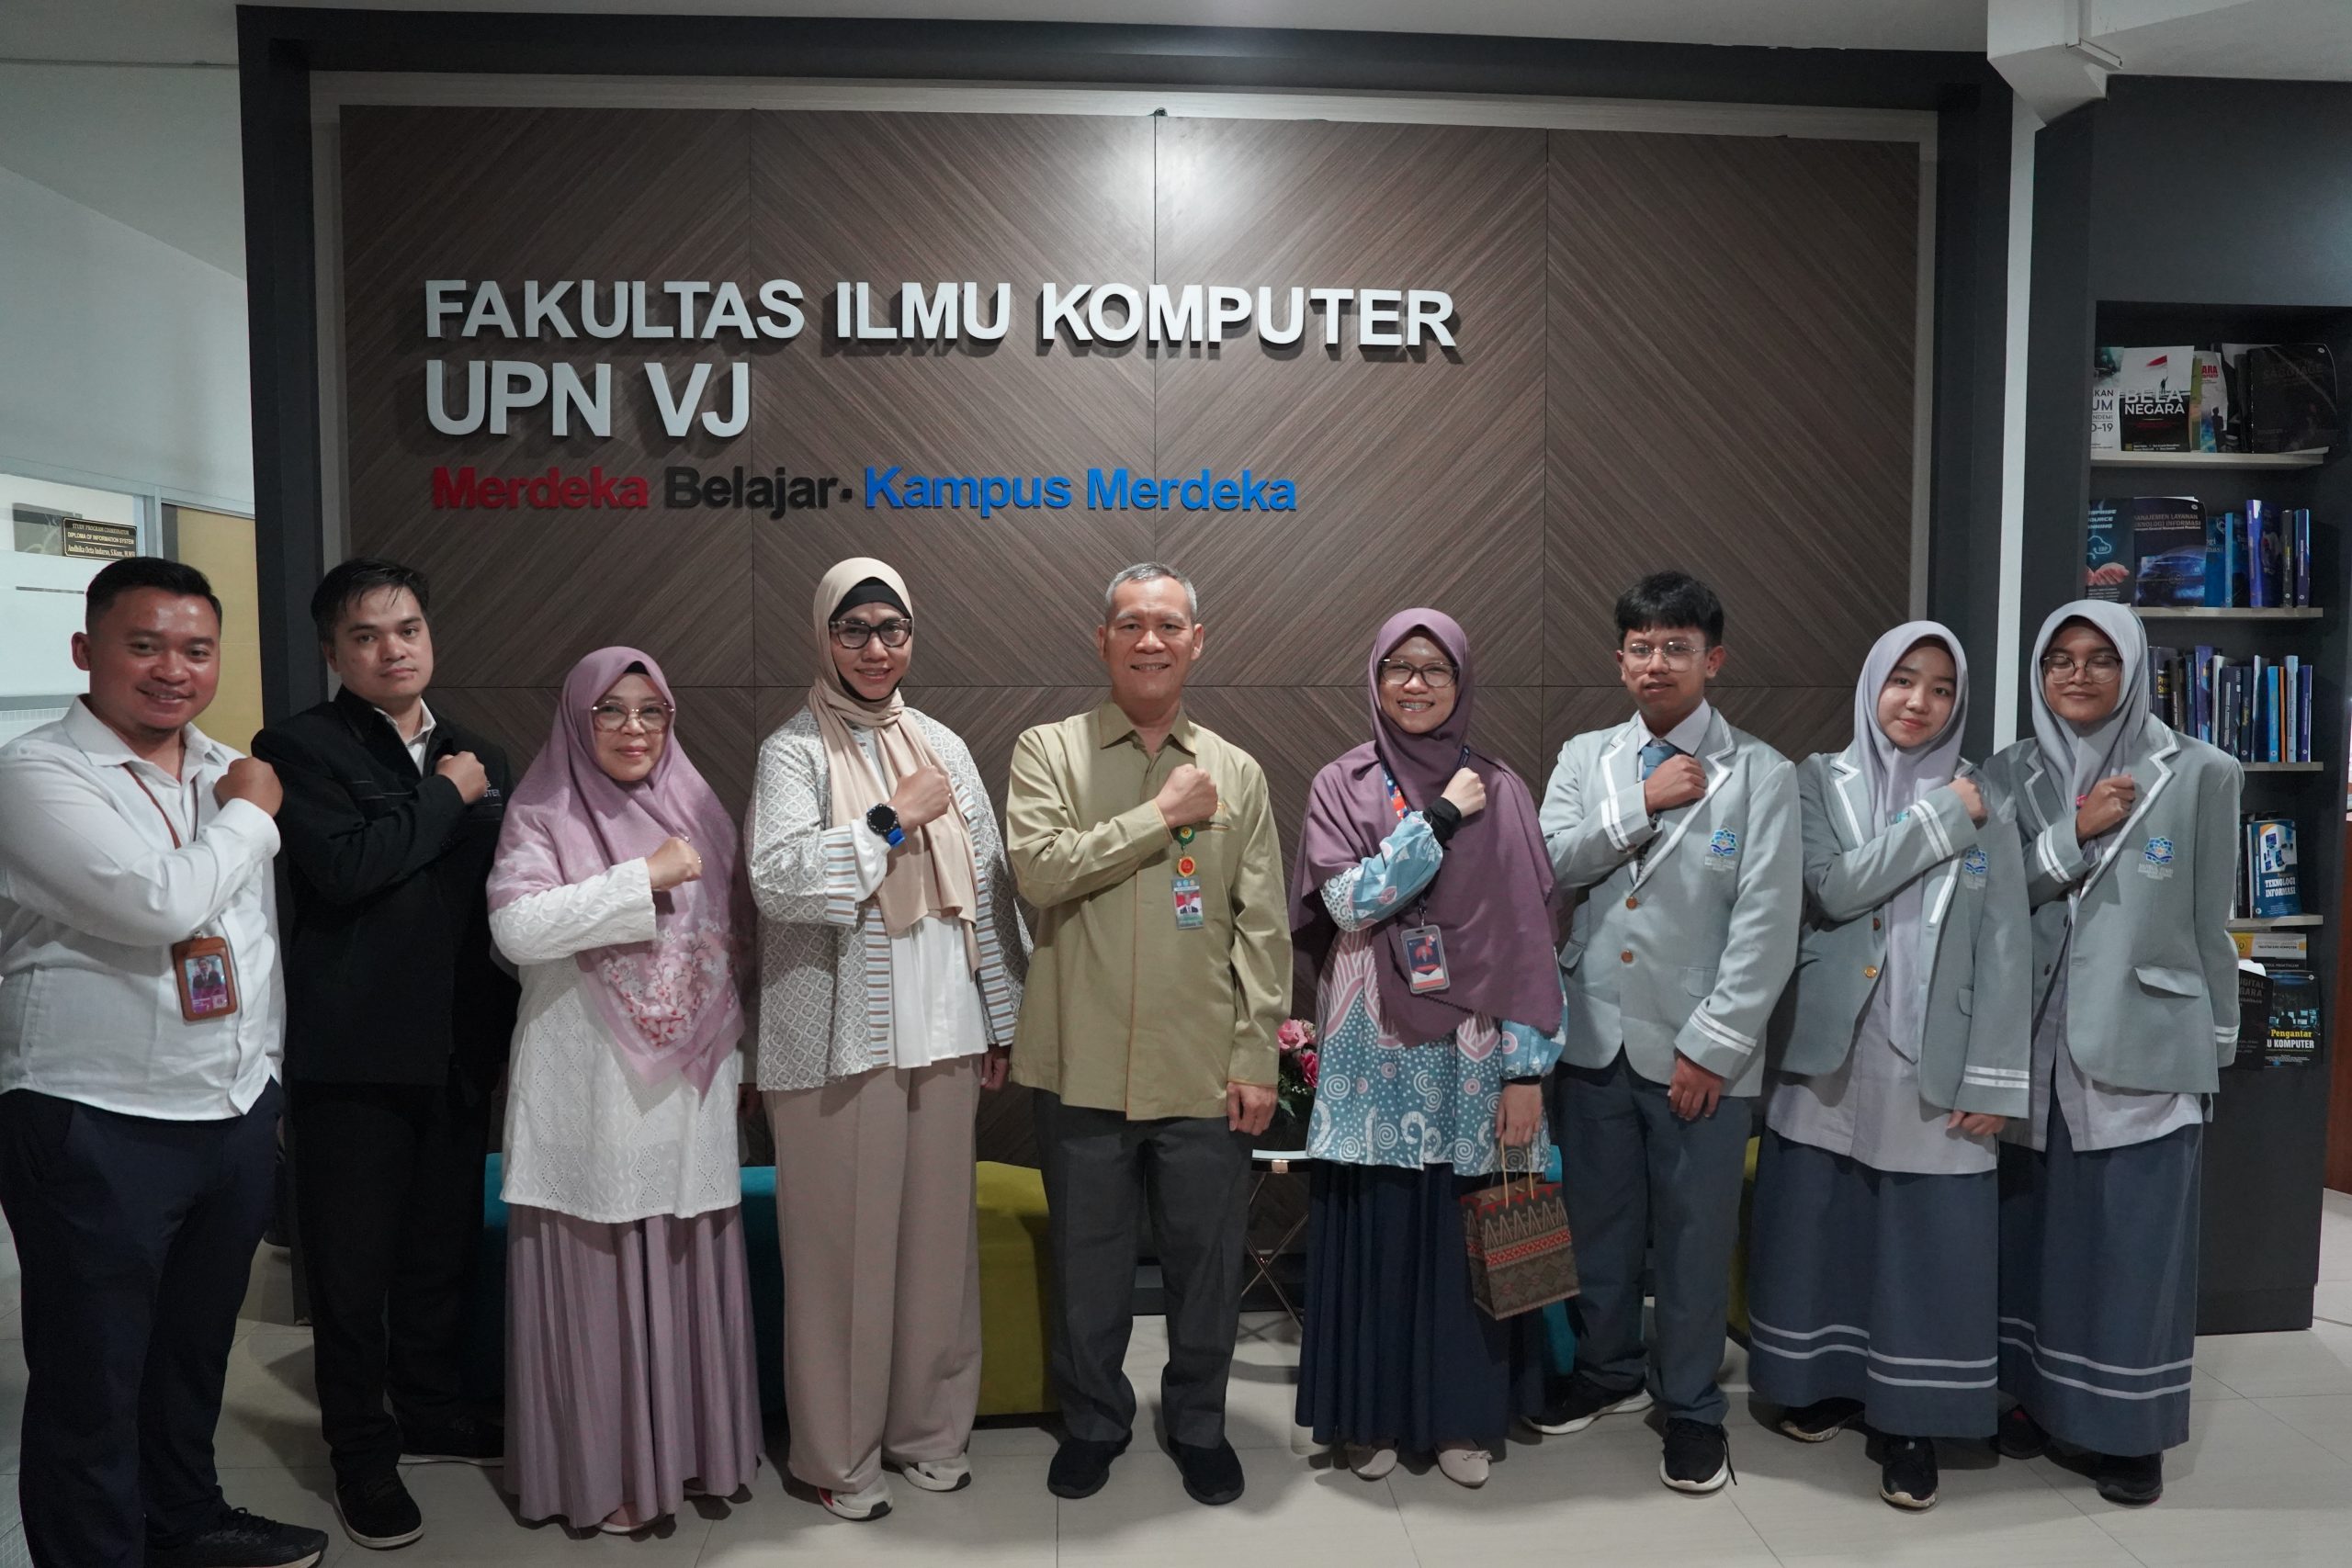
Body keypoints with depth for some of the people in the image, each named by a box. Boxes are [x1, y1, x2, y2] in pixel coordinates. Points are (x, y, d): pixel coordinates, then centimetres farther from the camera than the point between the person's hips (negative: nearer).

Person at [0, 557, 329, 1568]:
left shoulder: (230, 772, 9)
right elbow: (160, 905, -25)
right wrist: (250, 816, -10)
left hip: (238, 1112, 7)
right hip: (95, 1130, -6)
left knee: (198, 1346, 22)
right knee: (92, 1376, 8)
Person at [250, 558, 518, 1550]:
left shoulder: (473, 752, 12)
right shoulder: (298, 746, -6)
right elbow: (343, 867, -21)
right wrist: (445, 798, -12)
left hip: (458, 1045, 5)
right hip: (354, 1049, -5)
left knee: (445, 1245, 17)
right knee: (352, 1262, 6)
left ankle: (431, 1410, 36)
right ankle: (361, 1450, 23)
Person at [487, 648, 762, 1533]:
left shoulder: (699, 813, 9)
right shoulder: (541, 817, -3)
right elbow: (516, 928, -19)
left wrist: (738, 1054, 13)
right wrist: (646, 878, -19)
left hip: (689, 1092, 4)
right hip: (589, 1094, -4)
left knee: (689, 1270, 10)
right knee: (597, 1279, 4)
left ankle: (693, 1447, 28)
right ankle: (602, 1472, 21)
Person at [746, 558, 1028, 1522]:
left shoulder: (942, 747, 11)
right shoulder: (793, 751, -2)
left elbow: (989, 887, 12)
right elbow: (778, 879, -17)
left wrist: (1000, 1020, 12)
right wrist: (894, 818, -16)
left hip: (941, 1033, 4)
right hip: (836, 1039, -4)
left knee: (938, 1234, 10)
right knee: (841, 1244, 3)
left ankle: (928, 1427, 29)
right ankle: (839, 1453, 21)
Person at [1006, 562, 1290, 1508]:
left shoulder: (1237, 772, 6)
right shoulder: (1048, 752, 0)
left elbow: (1264, 928, 4)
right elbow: (1038, 867, -17)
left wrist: (1256, 1056, -2)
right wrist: (1163, 814, -14)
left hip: (1205, 1069, 1)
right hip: (1086, 1064, -1)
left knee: (1207, 1259, 12)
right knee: (1088, 1261, 13)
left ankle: (1198, 1422, 35)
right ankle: (1093, 1421, 36)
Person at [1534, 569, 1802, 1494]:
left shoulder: (1759, 773, -4)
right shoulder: (1586, 758, 8)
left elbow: (1767, 926, -9)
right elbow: (1546, 863, -6)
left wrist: (1712, 1045, -13)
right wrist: (1642, 804, -13)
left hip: (1697, 1048, -3)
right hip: (1594, 1034, 3)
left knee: (1694, 1233, 7)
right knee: (1597, 1217, 15)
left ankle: (1690, 1404, 26)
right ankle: (1607, 1368, 36)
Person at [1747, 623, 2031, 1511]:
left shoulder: (1985, 804, 3)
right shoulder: (1819, 783, 3)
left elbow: (2006, 950, 1)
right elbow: (1834, 888, -14)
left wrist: (1992, 1077, -4)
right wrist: (1940, 820, -12)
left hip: (1932, 1064, 0)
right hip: (1828, 1055, 0)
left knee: (1928, 1239, 2)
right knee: (1819, 1225, 9)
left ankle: (1913, 1420, 17)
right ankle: (1827, 1382, 29)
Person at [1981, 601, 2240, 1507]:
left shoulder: (2199, 775, -2)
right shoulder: (2011, 774, 4)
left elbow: (2209, 922, 2)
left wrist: (2218, 1042, 6)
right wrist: (2071, 835, -14)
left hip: (2143, 1050, -2)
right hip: (2033, 1048, 2)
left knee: (2135, 1240, 3)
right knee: (2032, 1228, 11)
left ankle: (2132, 1430, 19)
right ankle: (2035, 1395, 27)